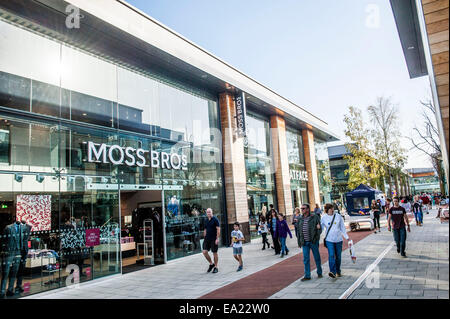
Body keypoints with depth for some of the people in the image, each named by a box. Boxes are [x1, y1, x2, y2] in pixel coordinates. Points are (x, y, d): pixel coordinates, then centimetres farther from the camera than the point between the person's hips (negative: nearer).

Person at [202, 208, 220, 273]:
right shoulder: (206, 221, 11)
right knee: (204, 252, -2)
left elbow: (218, 229, -12)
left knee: (214, 253, 2)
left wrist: (217, 239, -17)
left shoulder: (215, 219, -8)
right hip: (207, 239, 6)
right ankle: (211, 264, 19)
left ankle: (215, 267, 15)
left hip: (214, 239, -6)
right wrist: (204, 238, 12)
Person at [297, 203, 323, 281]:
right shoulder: (300, 219, 8)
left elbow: (320, 229, -2)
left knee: (317, 257, 10)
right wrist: (299, 242, 13)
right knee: (306, 259, 4)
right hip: (304, 242, 4)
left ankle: (319, 273, 27)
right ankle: (307, 276, 11)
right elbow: (299, 231, 14)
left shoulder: (315, 217, -6)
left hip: (313, 241, -3)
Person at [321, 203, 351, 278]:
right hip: (329, 240, -2)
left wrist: (346, 237, 6)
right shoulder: (324, 218, -3)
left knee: (338, 256, 10)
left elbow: (342, 227, 6)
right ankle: (332, 272, -21)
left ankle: (338, 272, 25)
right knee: (331, 255, -15)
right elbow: (321, 228, 3)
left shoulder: (338, 216, 0)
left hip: (338, 239, 2)